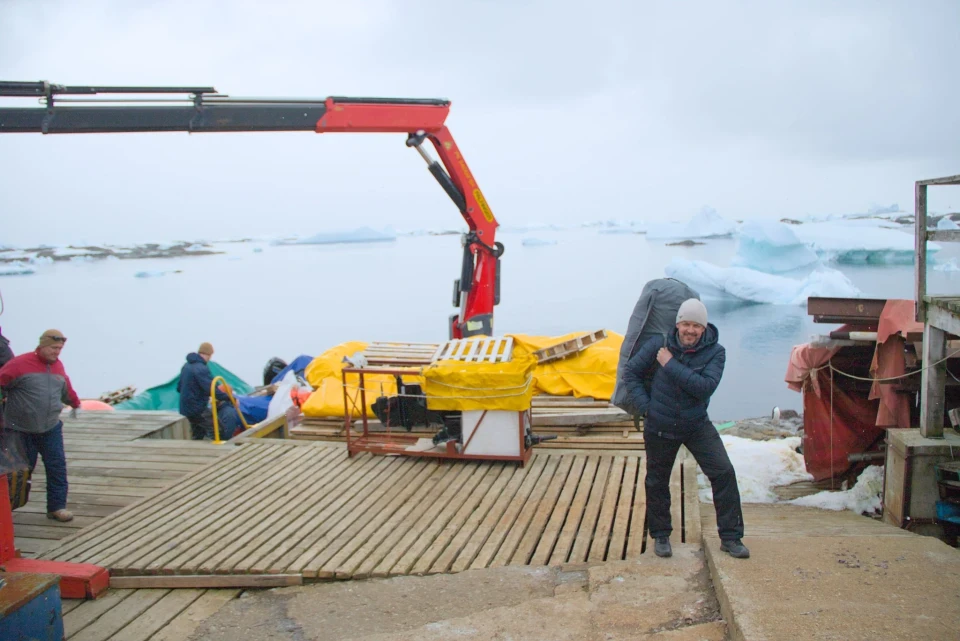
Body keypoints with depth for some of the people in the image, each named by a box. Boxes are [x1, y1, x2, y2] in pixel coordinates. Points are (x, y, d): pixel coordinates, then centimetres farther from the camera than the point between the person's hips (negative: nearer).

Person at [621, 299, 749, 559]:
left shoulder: (715, 352, -12)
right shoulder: (659, 345, -10)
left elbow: (705, 387, -26)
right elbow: (630, 373, 0)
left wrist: (671, 365, -26)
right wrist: (645, 406, -9)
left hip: (697, 425, 0)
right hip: (660, 426, 0)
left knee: (724, 473, -8)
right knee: (657, 482, 11)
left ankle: (730, 537, 7)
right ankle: (660, 535, 32)